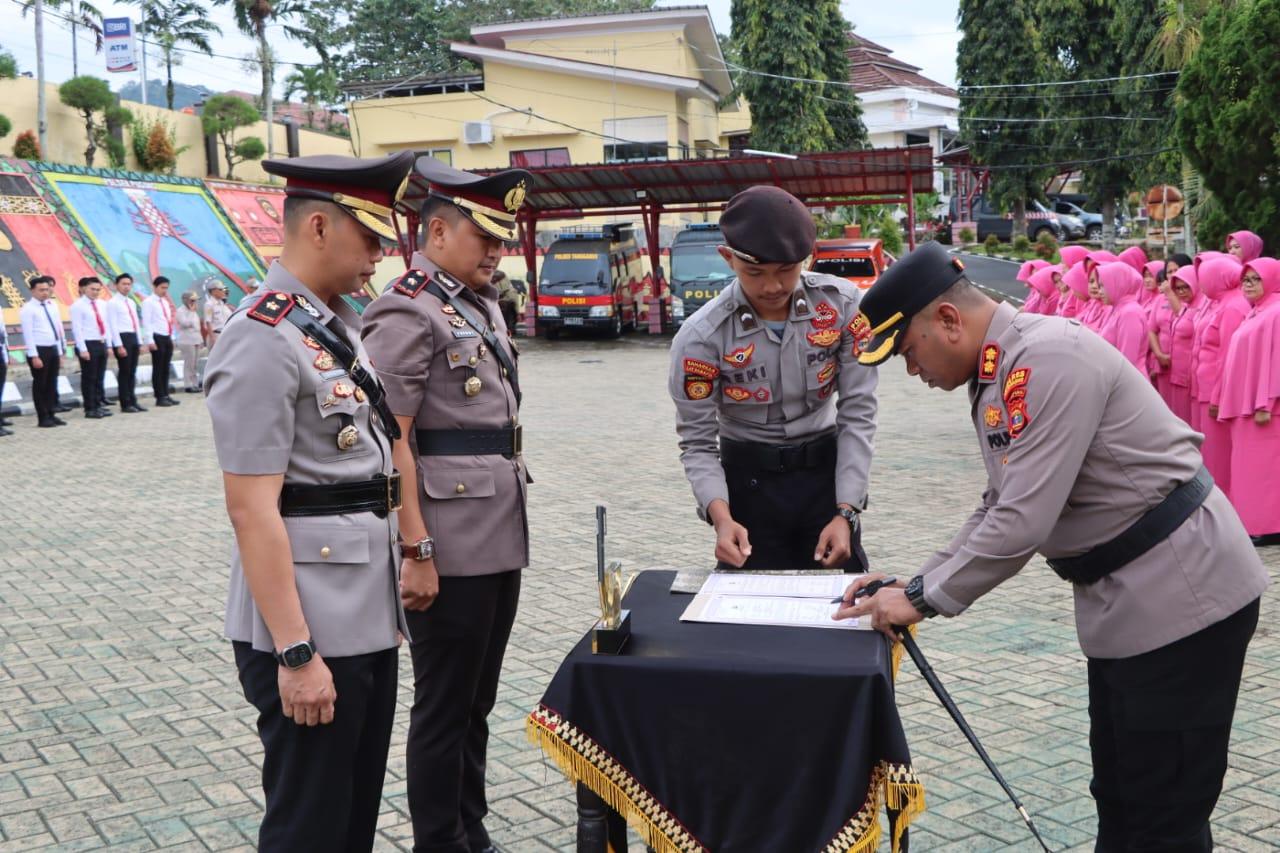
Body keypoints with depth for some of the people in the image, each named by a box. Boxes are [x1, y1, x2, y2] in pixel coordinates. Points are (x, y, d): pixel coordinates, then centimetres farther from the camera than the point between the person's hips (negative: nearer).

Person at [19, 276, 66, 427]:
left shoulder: (52, 305, 10)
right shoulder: (28, 308, -9)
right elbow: (28, 334, -13)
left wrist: (60, 352, 12)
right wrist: (34, 356, -17)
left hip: (53, 349, 6)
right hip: (39, 350, -6)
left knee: (52, 384, 11)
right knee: (40, 384, 1)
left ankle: (51, 415, 19)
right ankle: (43, 418, 7)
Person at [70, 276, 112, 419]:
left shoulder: (102, 305, 13)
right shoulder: (78, 306, -8)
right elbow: (77, 329, -13)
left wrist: (109, 345, 10)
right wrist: (83, 349, -18)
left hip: (101, 344, 7)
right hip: (89, 344, -7)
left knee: (100, 377, 12)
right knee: (89, 377, 0)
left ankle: (100, 405, 20)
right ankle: (90, 409, 6)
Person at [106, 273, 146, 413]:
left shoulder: (131, 302, 17)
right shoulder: (113, 303, -6)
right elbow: (113, 325, -12)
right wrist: (119, 345, -17)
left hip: (134, 338, 7)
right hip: (122, 337, -7)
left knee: (132, 372, 11)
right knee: (124, 372, -3)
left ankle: (133, 402, 17)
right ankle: (125, 404, 3)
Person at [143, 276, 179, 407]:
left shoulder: (165, 302, 18)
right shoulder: (148, 302, -6)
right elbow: (147, 322, -12)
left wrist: (172, 338, 14)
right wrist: (150, 341, -18)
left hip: (167, 338, 7)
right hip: (157, 337, -7)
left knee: (166, 368, 10)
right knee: (158, 368, -3)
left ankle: (166, 395, 15)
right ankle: (160, 397, 0)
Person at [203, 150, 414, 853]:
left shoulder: (342, 324, 12)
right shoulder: (262, 342, -17)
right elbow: (251, 510, -21)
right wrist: (294, 652, -22)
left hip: (369, 614, 9)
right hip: (311, 626, -9)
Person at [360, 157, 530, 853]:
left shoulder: (482, 302, 14)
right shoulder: (407, 311, -13)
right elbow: (390, 442, -18)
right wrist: (416, 551, -20)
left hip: (500, 539, 9)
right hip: (448, 549, -9)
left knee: (476, 703, 18)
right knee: (444, 709, 4)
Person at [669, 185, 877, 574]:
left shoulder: (841, 304, -12)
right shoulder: (702, 336, -16)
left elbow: (858, 412, -9)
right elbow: (698, 442, -12)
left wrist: (846, 513, -16)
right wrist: (720, 516, -29)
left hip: (826, 472, 2)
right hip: (750, 481, -1)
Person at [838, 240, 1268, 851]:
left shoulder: (1047, 357, -23)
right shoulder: (997, 374, 9)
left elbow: (1025, 522, -27)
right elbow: (998, 510, 14)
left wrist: (924, 599, -16)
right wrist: (915, 585, 4)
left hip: (1180, 594, -10)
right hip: (1123, 600, 10)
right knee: (1118, 798, 21)